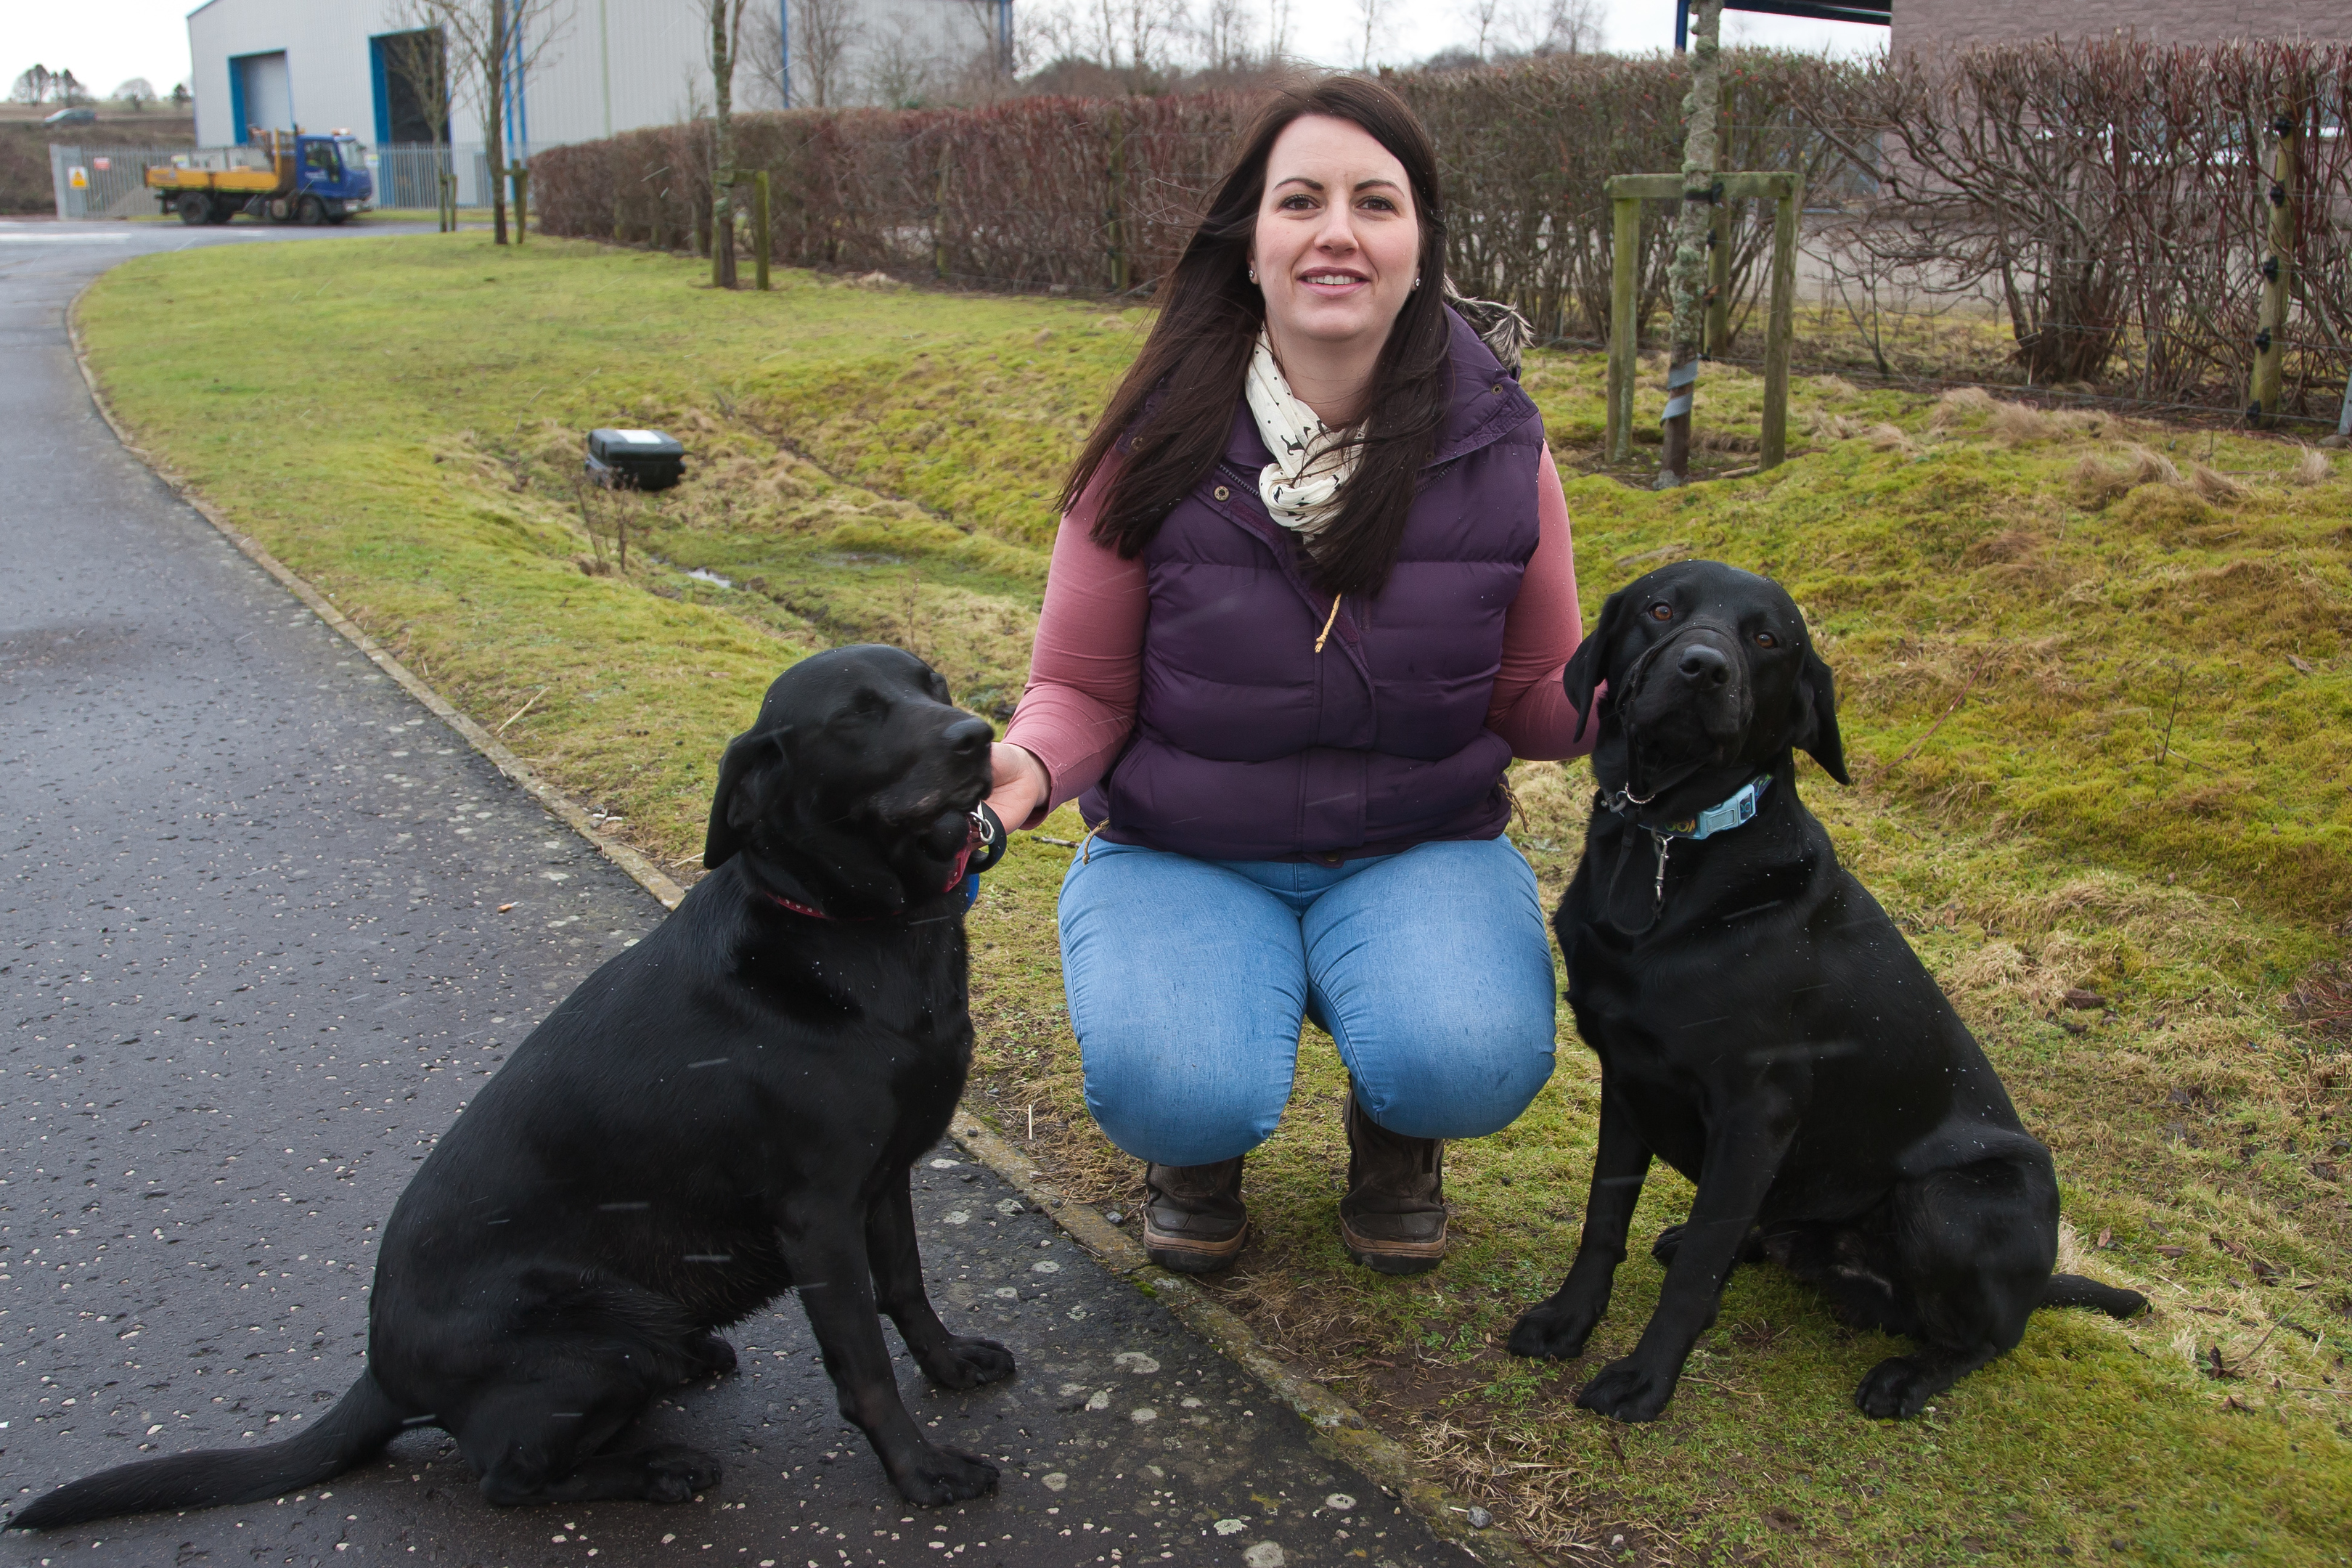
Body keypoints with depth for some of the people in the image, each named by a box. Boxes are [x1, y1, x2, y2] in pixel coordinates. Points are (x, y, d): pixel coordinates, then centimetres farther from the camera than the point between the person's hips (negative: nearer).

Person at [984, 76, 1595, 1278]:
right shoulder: (1159, 443, -11)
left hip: (1417, 849, 1)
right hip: (1181, 852, -1)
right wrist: (1025, 766, -28)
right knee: (1173, 1089, -28)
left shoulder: (1497, 448, -7)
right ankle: (1198, 1141, 13)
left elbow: (1539, 696, 2)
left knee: (1472, 1065, -28)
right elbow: (1082, 689, -4)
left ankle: (1394, 1134, 12)